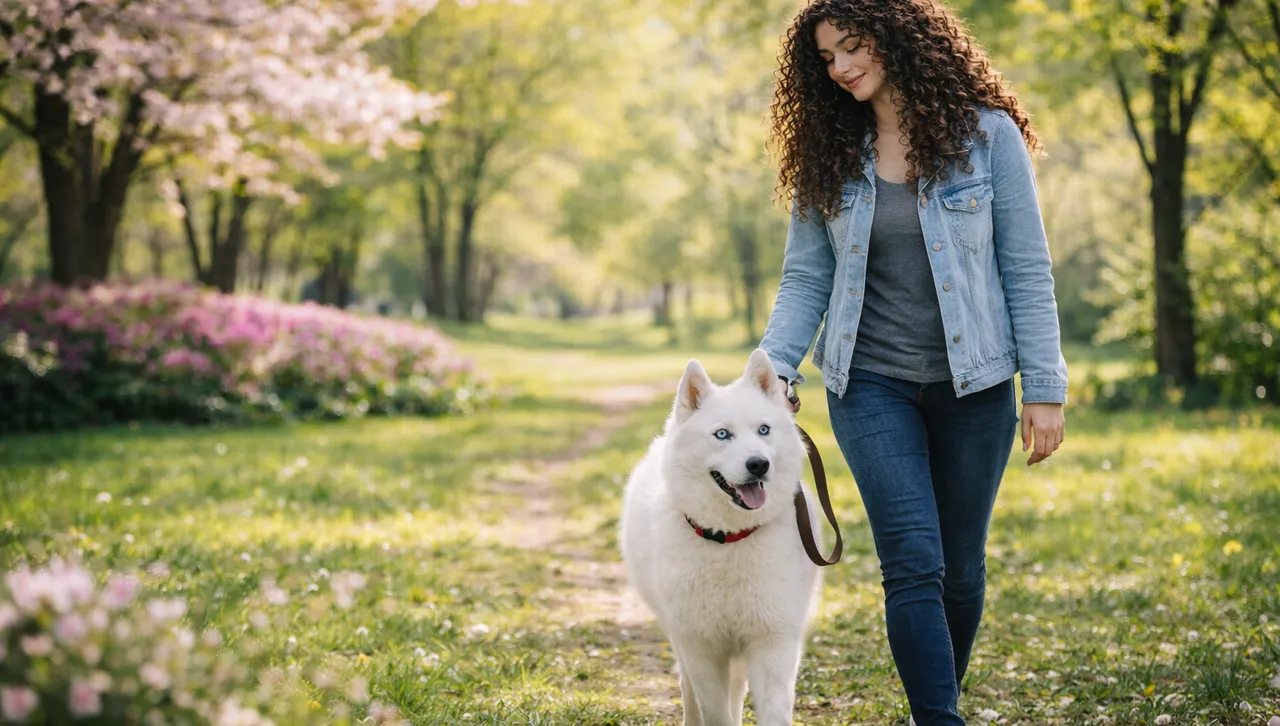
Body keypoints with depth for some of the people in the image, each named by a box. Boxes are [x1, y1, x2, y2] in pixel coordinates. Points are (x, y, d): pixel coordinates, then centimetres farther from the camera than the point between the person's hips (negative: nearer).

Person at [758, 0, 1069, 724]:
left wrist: (1045, 390, -6)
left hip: (972, 384, -1)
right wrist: (771, 374, -9)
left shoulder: (987, 135, -3)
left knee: (961, 569, 8)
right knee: (914, 561, -13)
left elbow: (1027, 270, -3)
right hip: (872, 384, 1)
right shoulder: (829, 156, 5)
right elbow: (806, 278, 5)